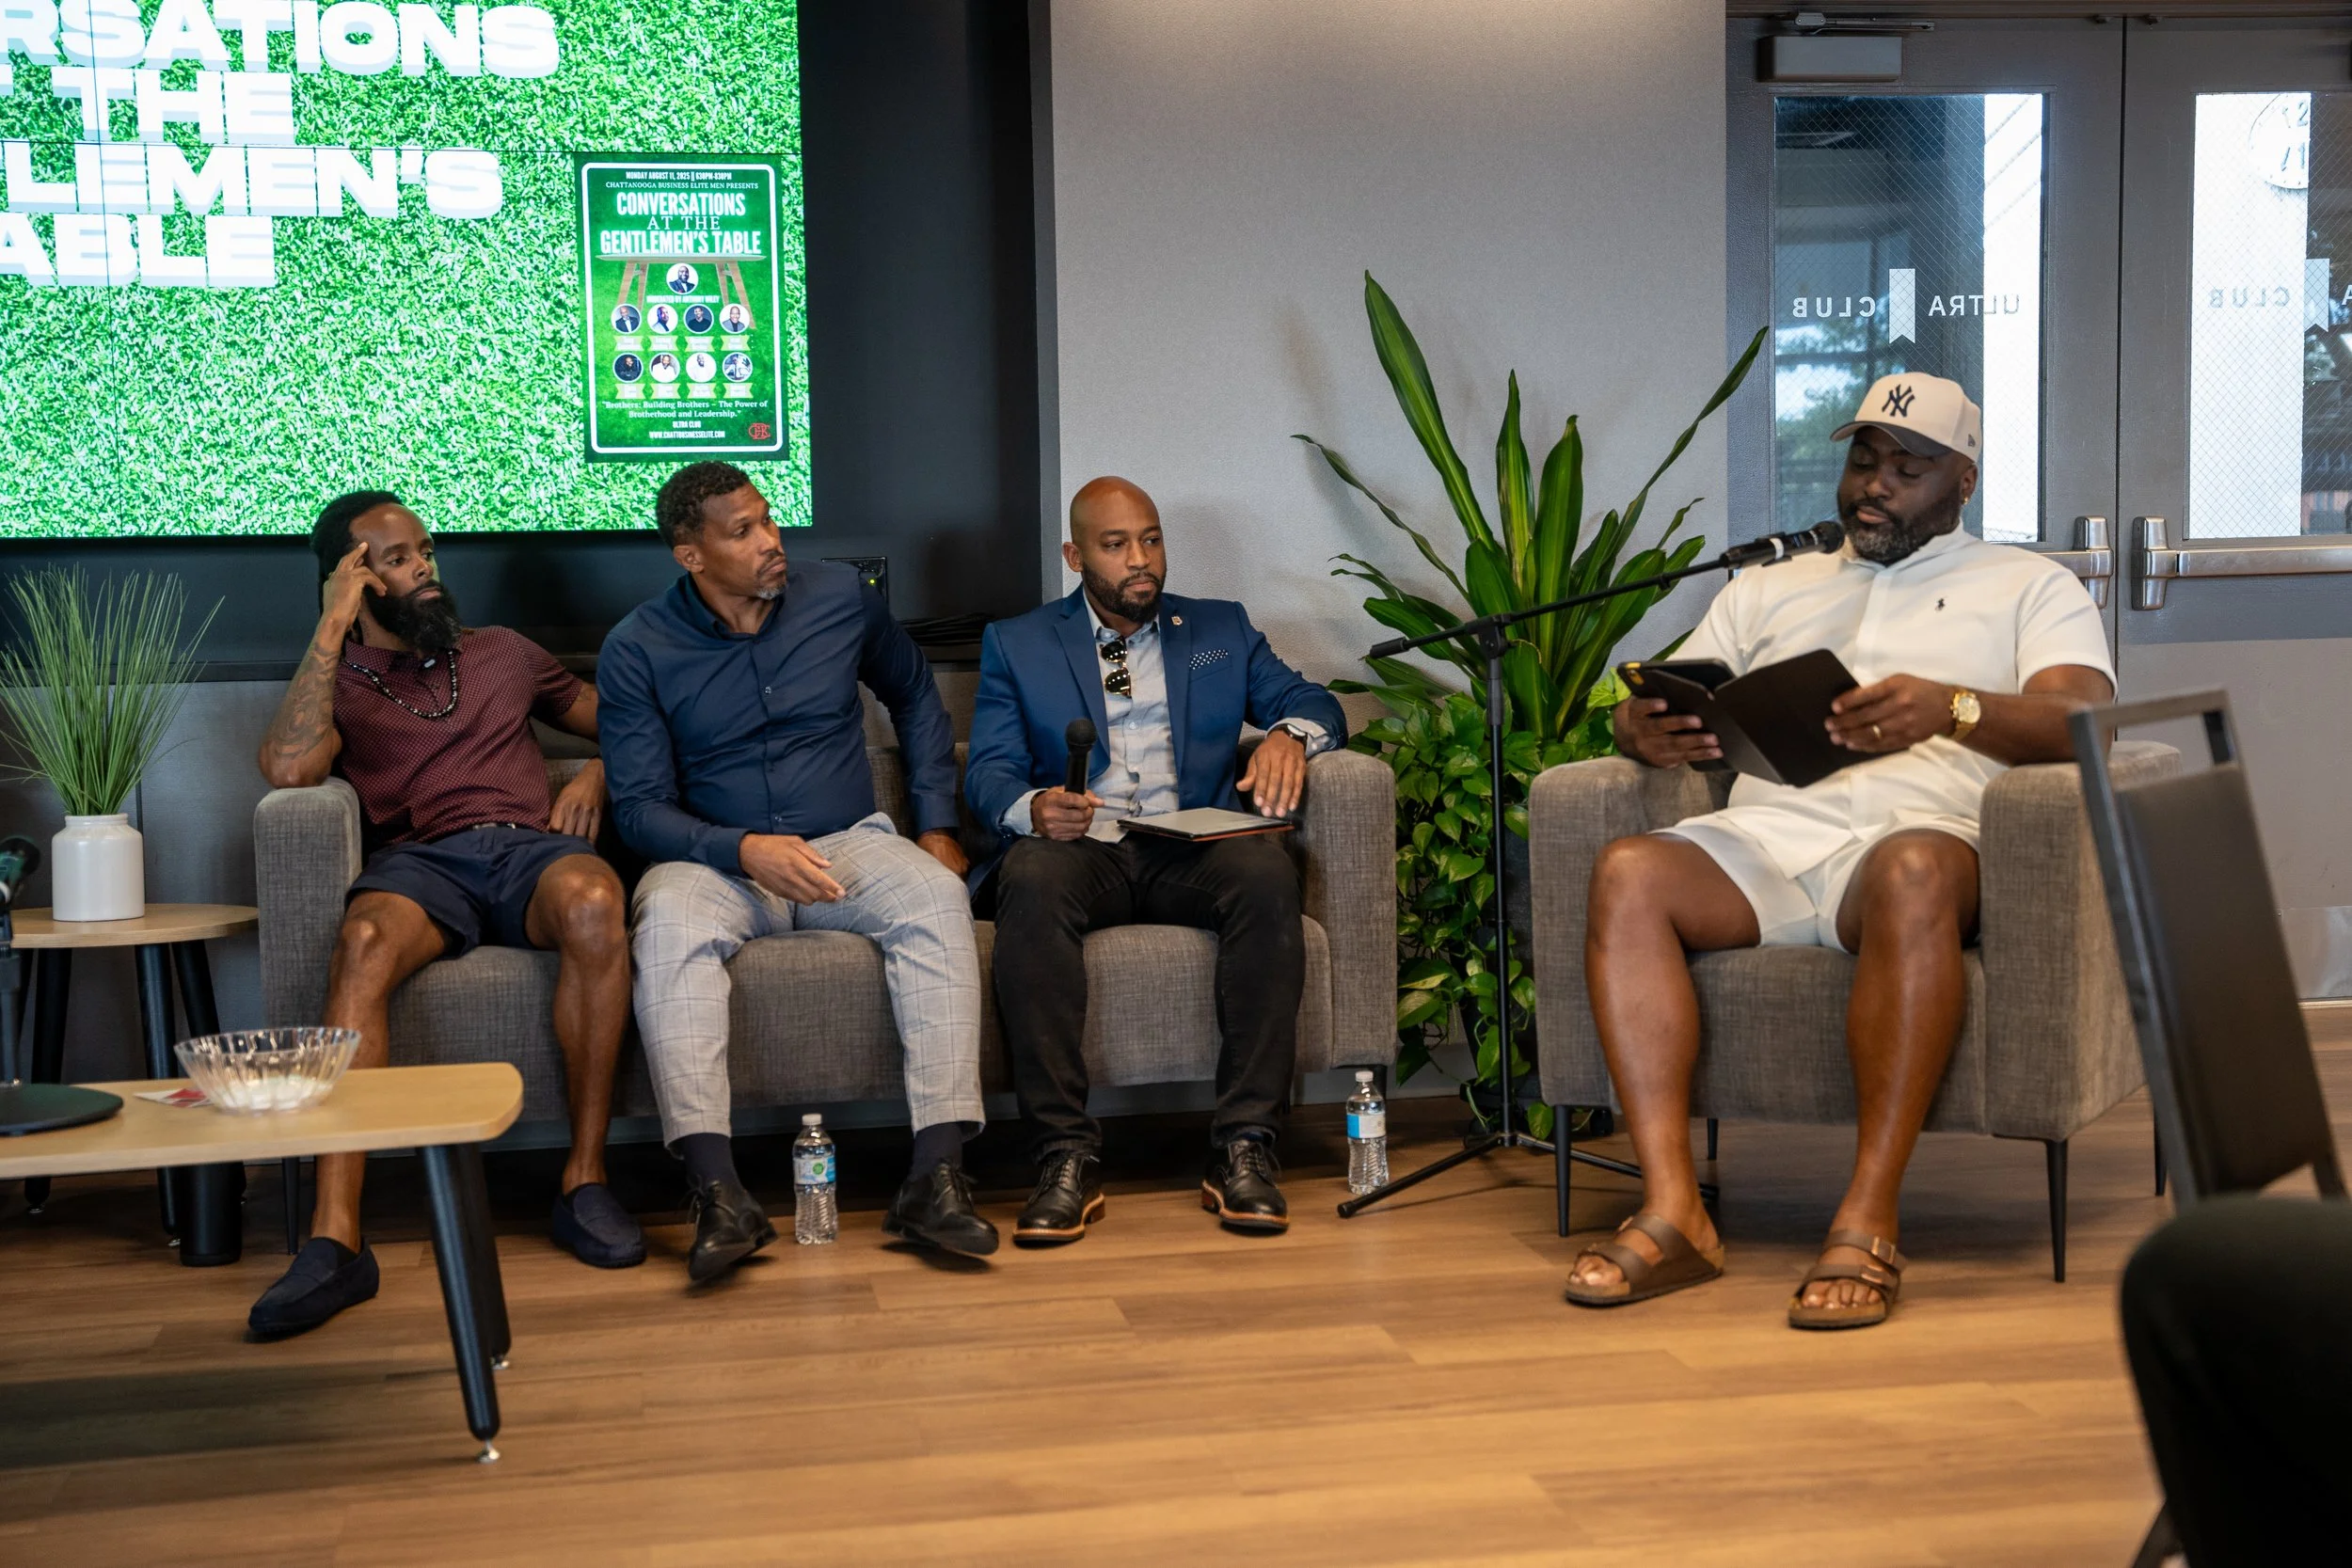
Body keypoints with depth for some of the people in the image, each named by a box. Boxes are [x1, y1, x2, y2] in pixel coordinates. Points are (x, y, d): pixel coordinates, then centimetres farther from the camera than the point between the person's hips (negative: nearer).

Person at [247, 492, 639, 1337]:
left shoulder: (502, 652, 29)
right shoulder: (337, 681, 20)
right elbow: (288, 767, -4)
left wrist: (594, 775, 10)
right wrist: (334, 627, 0)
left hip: (531, 847, 1)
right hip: (421, 862, -1)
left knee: (593, 905, -38)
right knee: (364, 943, -38)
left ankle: (585, 1178, -27)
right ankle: (335, 1237, -44)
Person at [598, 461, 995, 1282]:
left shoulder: (840, 597, 3)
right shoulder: (638, 649, -4)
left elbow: (916, 698, 20)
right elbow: (639, 807, -7)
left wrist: (937, 826, 10)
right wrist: (745, 850, -25)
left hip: (850, 844, 2)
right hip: (717, 861, -1)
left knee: (936, 900, -31)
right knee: (669, 923, -37)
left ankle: (936, 1178, -36)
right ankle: (718, 1192, -42)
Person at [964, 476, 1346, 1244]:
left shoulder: (1220, 630, 23)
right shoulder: (1016, 645, 17)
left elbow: (1315, 703, 15)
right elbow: (988, 771, 6)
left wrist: (1288, 735, -11)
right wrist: (1034, 807, -19)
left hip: (1189, 851, 1)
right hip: (1079, 850, -1)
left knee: (1266, 871, -33)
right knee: (1032, 879, -36)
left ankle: (1244, 1145, -30)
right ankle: (1066, 1155, -34)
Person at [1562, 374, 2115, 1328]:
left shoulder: (2030, 587, 20)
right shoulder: (1765, 590, 31)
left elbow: (2083, 721, 0)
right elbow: (1652, 706, 22)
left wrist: (1954, 709, -22)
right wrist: (1644, 729, -5)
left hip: (1916, 833, -3)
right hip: (1761, 837, 3)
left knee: (1913, 871, -40)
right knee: (1627, 872, -29)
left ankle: (1868, 1222, -38)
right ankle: (1672, 1213, -33)